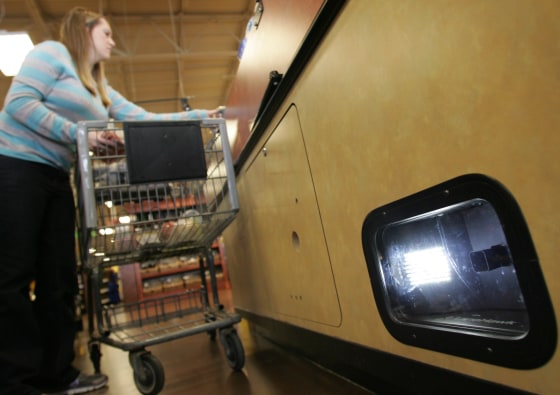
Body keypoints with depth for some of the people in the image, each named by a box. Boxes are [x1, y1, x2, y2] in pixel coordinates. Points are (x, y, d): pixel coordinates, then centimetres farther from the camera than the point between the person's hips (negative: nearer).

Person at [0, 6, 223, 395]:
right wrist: (76, 133, -20)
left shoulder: (100, 88, 22)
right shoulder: (52, 53, -1)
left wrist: (197, 115, 13)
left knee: (59, 276, 4)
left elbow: (142, 118, 16)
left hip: (56, 177, 8)